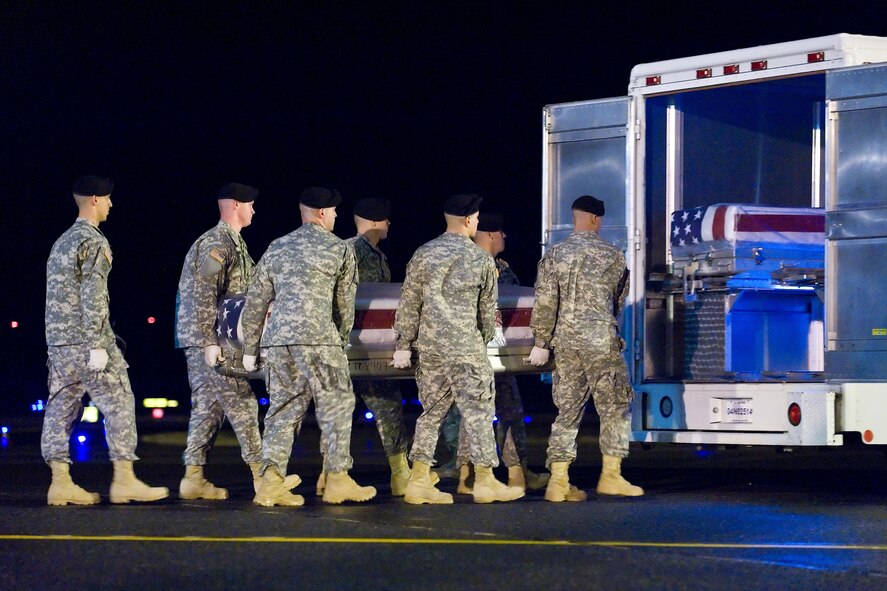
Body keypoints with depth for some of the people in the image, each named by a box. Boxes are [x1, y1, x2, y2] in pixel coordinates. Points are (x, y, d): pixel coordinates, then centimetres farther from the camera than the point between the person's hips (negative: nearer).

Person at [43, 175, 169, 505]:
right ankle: (124, 480, -5)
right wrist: (98, 345, -19)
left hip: (58, 341, 9)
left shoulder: (62, 242, 18)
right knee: (119, 404, -3)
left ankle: (61, 482, 3)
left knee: (61, 409, 5)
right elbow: (92, 297, -18)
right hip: (85, 341, -9)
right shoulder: (94, 242, -10)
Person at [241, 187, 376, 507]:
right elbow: (345, 304, 9)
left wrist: (249, 349, 21)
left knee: (283, 408, 8)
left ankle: (271, 480, -2)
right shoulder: (340, 249, 6)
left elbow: (255, 303, 17)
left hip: (277, 338, 5)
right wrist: (342, 341, 23)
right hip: (317, 337, -5)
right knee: (336, 405, 5)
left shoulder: (276, 248, 18)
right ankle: (337, 480, 5)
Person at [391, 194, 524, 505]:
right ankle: (485, 480, 6)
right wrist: (485, 340, 22)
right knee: (477, 410, 3)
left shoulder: (424, 254, 4)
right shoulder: (481, 259, -3)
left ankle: (419, 481, 8)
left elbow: (409, 303, 3)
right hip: (466, 346, -4)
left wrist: (403, 345, 8)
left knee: (432, 410, 11)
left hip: (429, 345, 4)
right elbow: (488, 308, 6)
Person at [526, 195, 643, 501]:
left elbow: (545, 304, -2)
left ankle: (558, 482, 4)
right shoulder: (612, 256, 0)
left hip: (565, 342, 3)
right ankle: (611, 476, 3)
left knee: (568, 411, 7)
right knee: (615, 407, 6)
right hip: (601, 342, -3)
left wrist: (541, 344, 4)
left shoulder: (554, 255, 2)